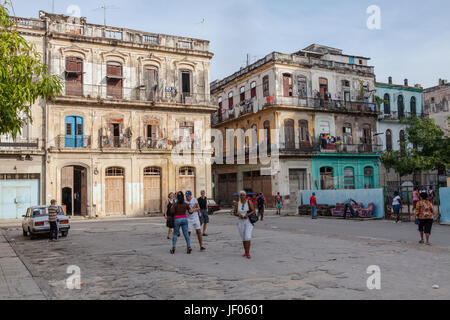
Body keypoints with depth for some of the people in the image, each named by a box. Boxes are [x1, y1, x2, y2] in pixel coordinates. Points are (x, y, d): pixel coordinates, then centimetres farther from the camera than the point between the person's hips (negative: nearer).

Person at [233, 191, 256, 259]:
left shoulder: (249, 202, -4)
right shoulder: (237, 203, 2)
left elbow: (253, 211, -6)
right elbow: (235, 213, 5)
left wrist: (247, 214, -23)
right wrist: (239, 215, -16)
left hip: (249, 222, -3)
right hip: (241, 222, 3)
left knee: (248, 237, -15)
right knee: (243, 238, 9)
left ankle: (248, 253, -10)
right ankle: (246, 252, 24)